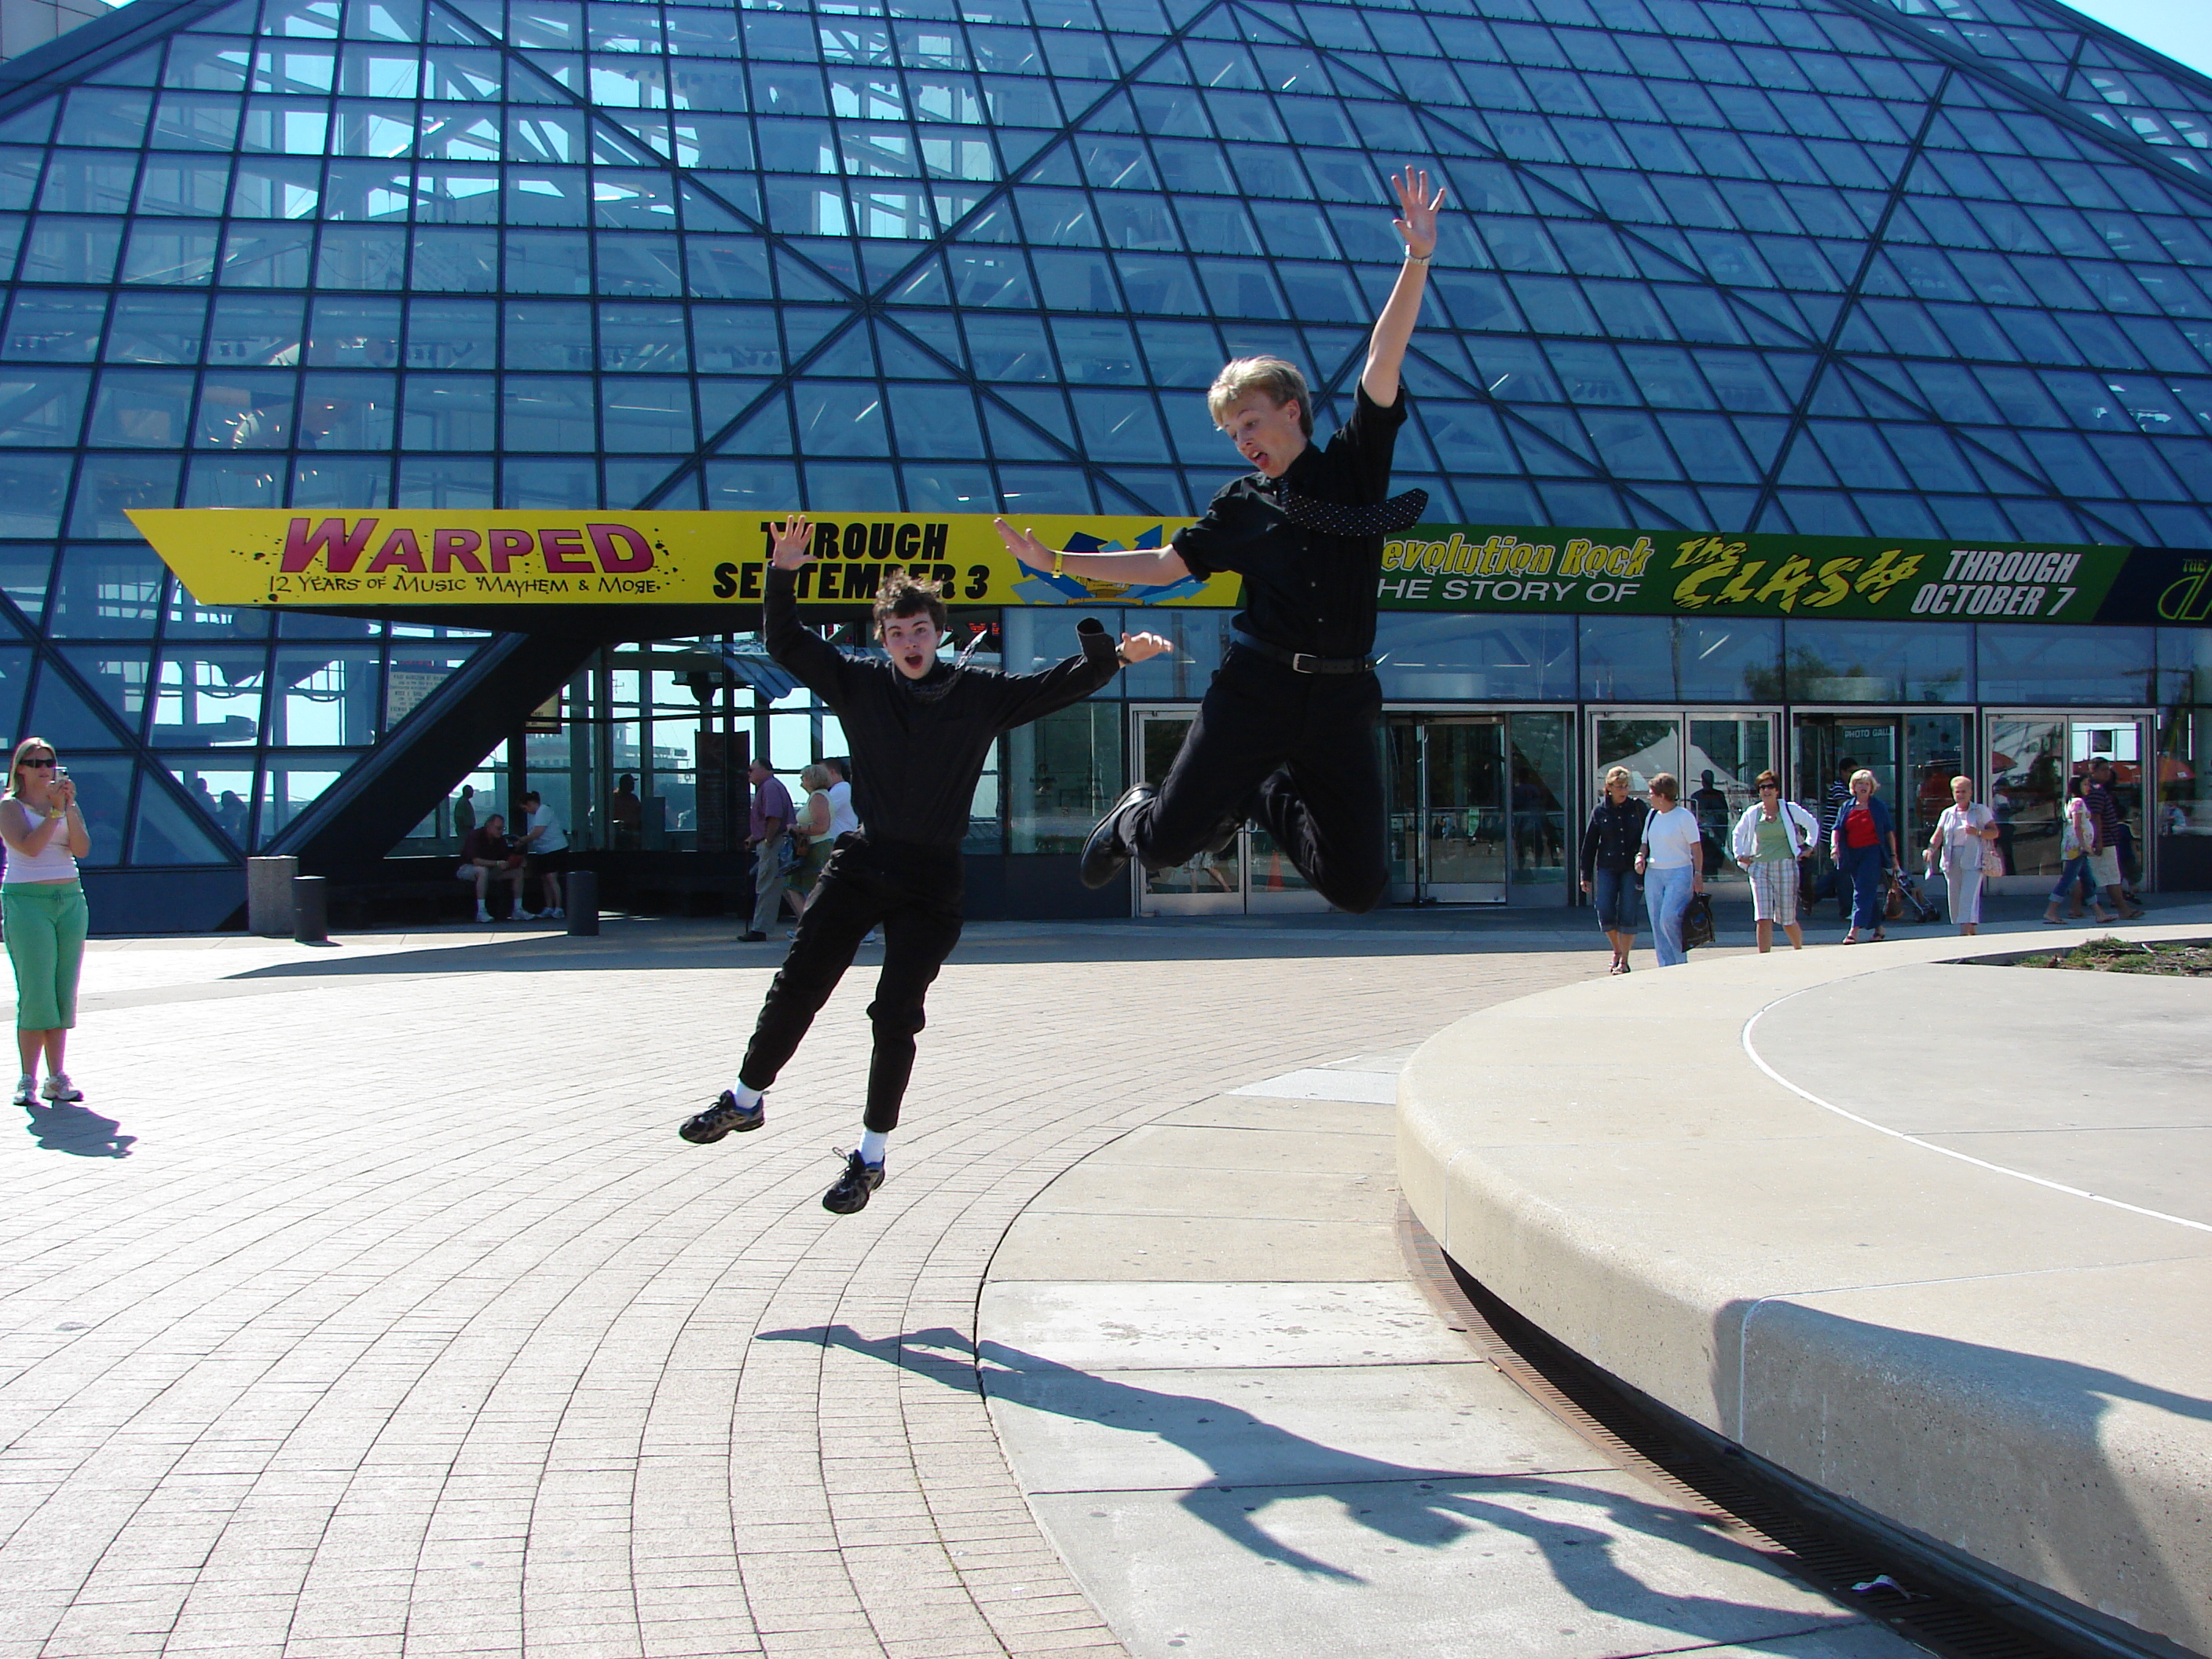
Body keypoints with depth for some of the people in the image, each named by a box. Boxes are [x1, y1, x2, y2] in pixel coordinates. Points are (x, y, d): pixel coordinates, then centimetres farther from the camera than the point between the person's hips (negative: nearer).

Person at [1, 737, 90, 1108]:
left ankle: (58, 1077, 6)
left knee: (65, 993, 2)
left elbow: (82, 849, -1)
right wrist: (55, 810, -17)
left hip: (70, 900, 5)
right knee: (36, 993, -9)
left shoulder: (66, 803, 14)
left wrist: (70, 807, -12)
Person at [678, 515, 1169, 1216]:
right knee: (797, 986, 2)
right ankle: (745, 1099, 23)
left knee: (896, 1013, -3)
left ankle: (871, 1156, 9)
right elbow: (785, 643, 3)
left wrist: (1112, 655, -16)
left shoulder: (980, 694, 1)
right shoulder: (860, 684, 3)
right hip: (860, 862, 2)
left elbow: (1059, 684, 0)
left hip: (931, 879, -1)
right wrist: (783, 575, -11)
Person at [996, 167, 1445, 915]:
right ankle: (1133, 817, 31)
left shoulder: (1355, 464, 6)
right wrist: (1056, 562, 14)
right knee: (1168, 841, -9)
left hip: (1340, 701, 0)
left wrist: (1417, 260, -15)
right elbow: (1168, 564, 18)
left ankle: (1268, 798, 28)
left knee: (1358, 887, -1)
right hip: (1253, 690, 0)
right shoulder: (1242, 505, 10)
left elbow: (1382, 362, -5)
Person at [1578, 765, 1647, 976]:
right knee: (1605, 914, -5)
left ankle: (1624, 961, 6)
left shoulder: (1638, 807, 2)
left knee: (1627, 916, -5)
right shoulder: (1600, 811, 3)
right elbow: (1589, 845, 7)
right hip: (1607, 868, 1)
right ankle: (1617, 949, 21)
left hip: (1632, 869, -1)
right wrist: (1586, 875, 5)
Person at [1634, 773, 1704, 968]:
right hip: (1653, 873, 7)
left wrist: (1698, 875, -11)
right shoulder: (1651, 815, 12)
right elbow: (1645, 842, 22)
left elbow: (1696, 847, -5)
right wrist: (1640, 856, 0)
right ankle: (1666, 967, 7)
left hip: (1679, 873, -7)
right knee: (1657, 923, 3)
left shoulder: (1684, 816, -7)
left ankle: (1681, 963, -2)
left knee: (1669, 919, -17)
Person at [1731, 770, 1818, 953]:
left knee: (1787, 919, 6)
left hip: (1786, 867, -1)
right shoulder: (1753, 812, 7)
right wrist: (1738, 854, 11)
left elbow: (1813, 825, 16)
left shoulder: (1790, 809, 2)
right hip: (1760, 867, 1)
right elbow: (1737, 833, 23)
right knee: (1763, 918, -10)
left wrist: (1809, 847, 10)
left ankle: (1799, 950, 32)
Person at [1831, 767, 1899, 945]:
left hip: (1872, 852, -4)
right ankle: (1878, 927, 24)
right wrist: (1834, 845, -15)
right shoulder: (1847, 807, 10)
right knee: (1868, 892, 11)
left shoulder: (1879, 807, 2)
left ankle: (1854, 932, -19)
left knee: (1863, 891, -13)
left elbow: (1889, 831, 4)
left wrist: (1893, 855, 2)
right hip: (1852, 854, 4)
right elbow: (1837, 829, 5)